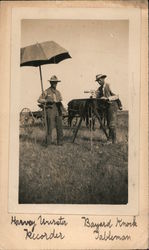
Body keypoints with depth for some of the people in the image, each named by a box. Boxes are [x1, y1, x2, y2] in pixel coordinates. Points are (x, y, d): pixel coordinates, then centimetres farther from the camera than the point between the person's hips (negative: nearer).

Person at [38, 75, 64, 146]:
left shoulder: (58, 92, 16)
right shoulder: (47, 92, 1)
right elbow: (39, 100, 1)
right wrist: (47, 101, -14)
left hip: (58, 111, 5)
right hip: (50, 111, -5)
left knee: (59, 127, 3)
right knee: (50, 127, -9)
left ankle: (60, 143, 11)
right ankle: (48, 142, -3)